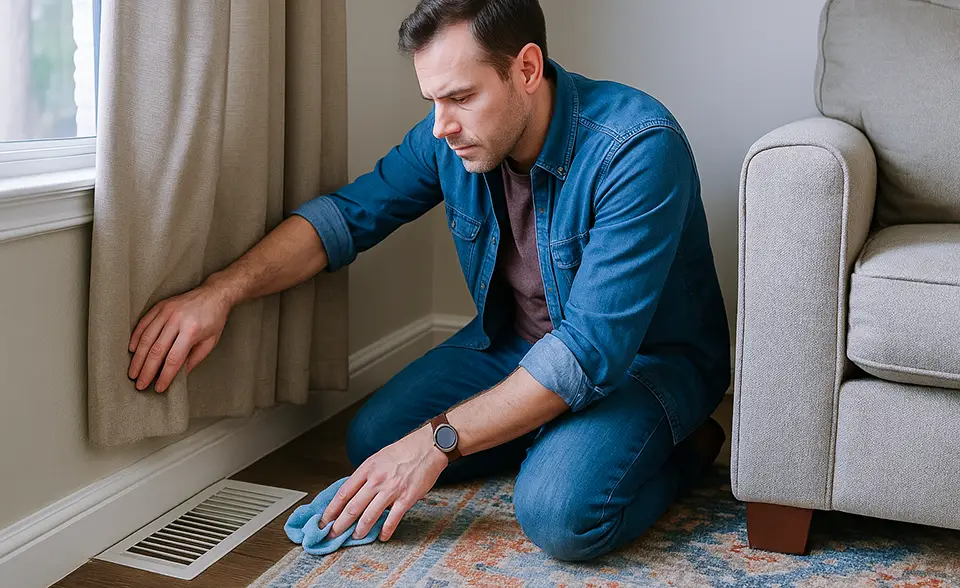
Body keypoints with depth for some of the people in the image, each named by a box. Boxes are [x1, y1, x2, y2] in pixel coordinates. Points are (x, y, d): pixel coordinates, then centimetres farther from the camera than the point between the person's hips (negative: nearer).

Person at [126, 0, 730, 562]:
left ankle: (680, 447, 0)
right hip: (512, 341, 7)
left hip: (648, 357, -6)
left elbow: (591, 351, -34)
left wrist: (438, 440, -33)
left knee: (560, 512, -31)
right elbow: (348, 213, -3)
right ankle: (554, 434, 11)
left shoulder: (638, 148, -31)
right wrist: (222, 291, -19)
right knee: (374, 440, -4)